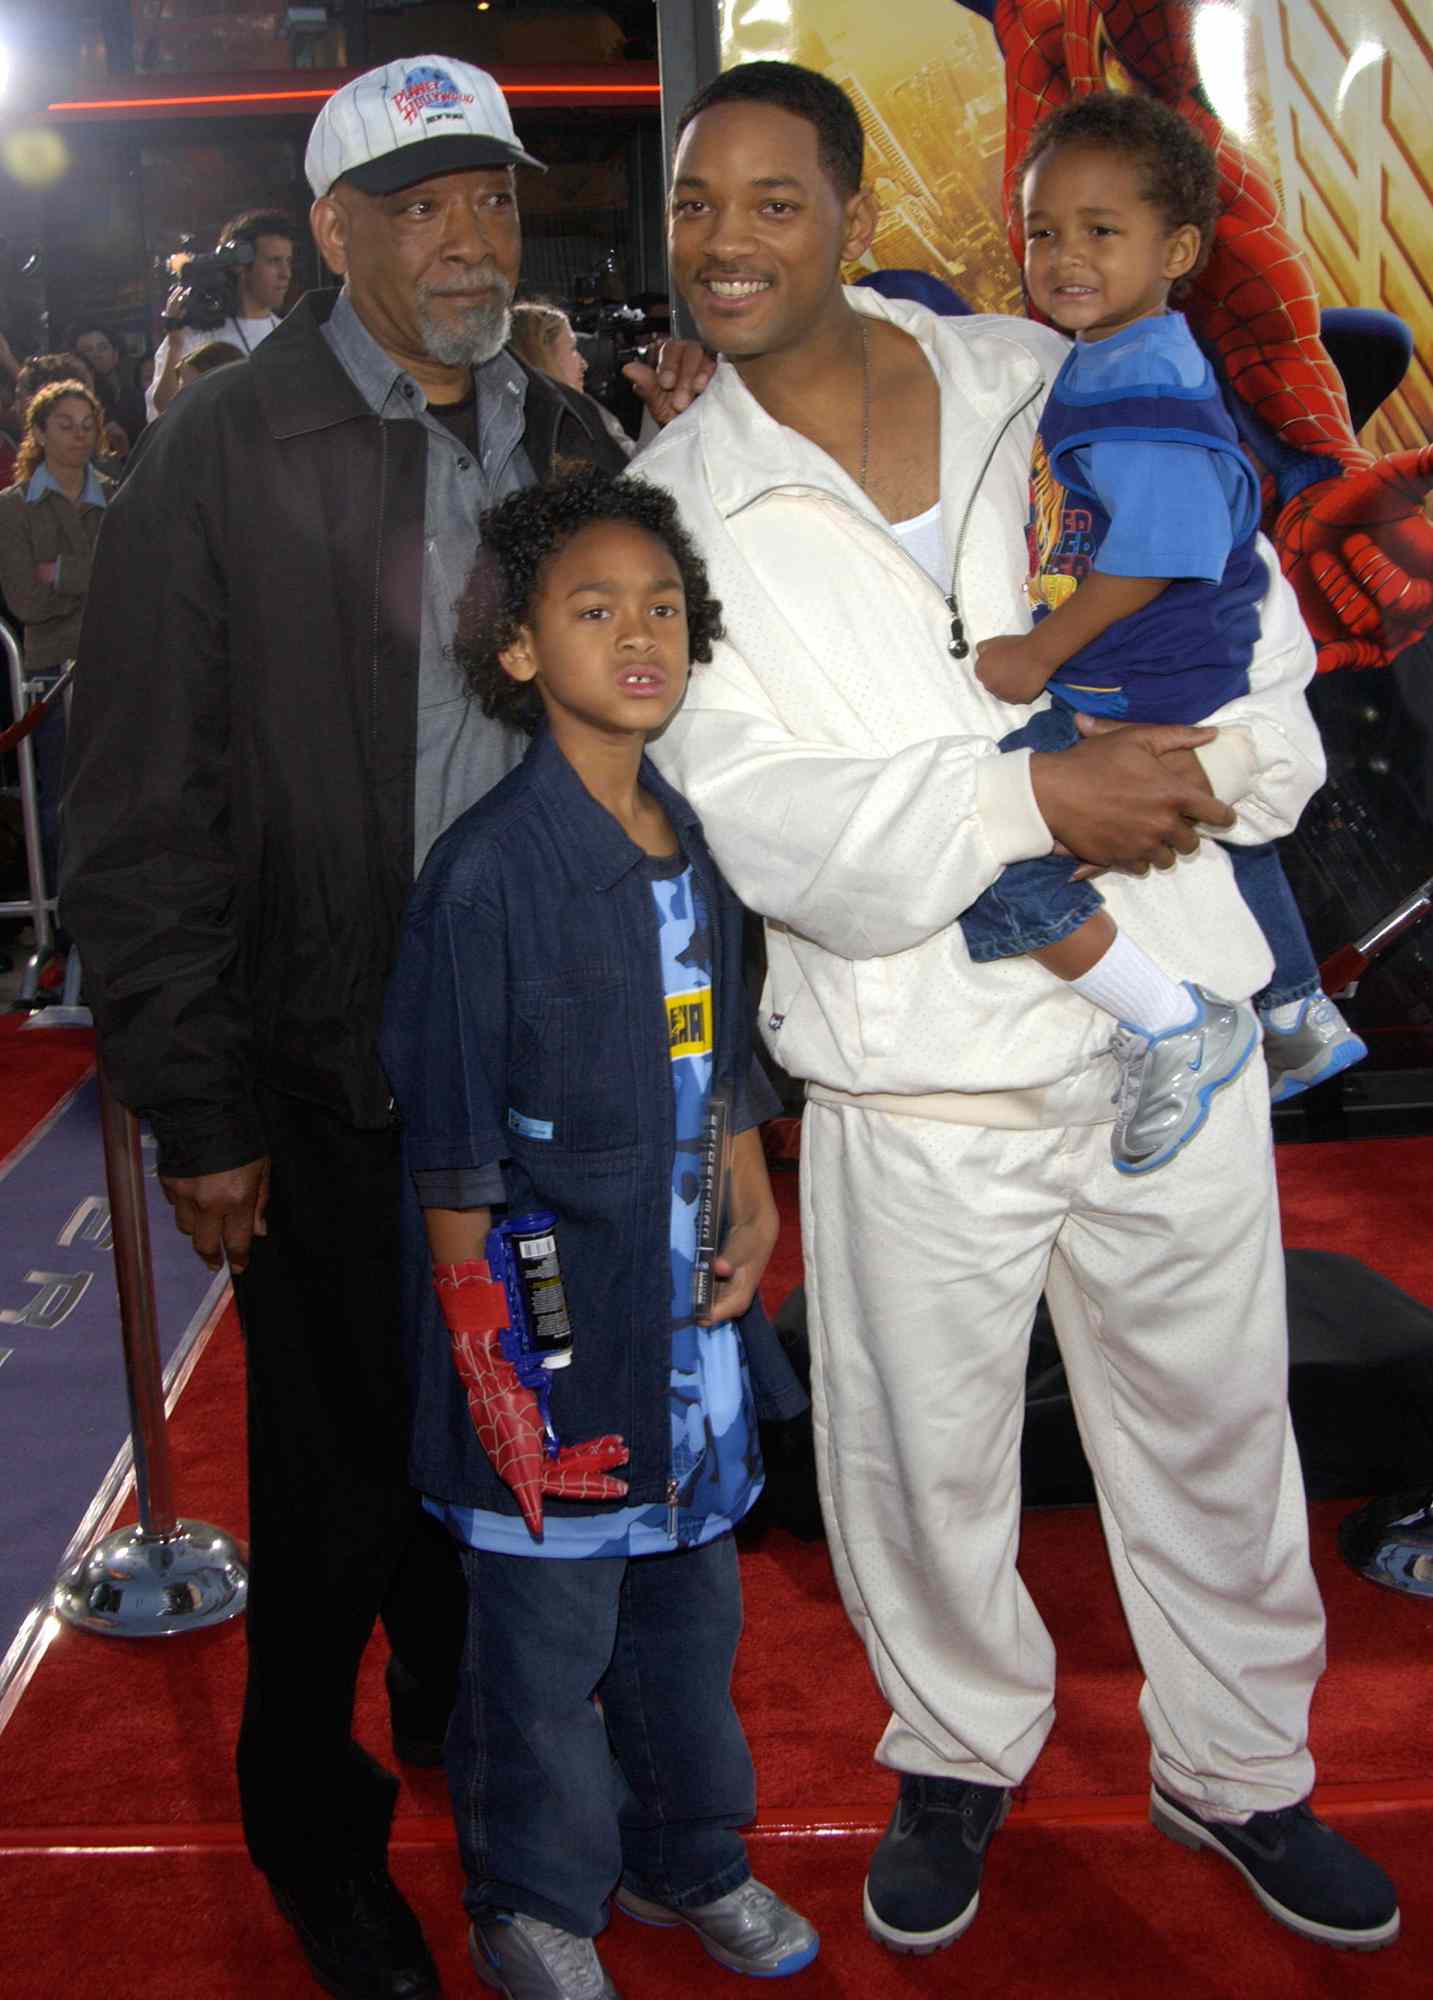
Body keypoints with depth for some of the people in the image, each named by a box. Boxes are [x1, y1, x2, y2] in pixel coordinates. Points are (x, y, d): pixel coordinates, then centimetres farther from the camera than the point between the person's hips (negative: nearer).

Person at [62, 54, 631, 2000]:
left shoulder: (572, 445, 7)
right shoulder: (225, 453, -8)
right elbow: (142, 810, -9)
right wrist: (198, 1110, -11)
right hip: (335, 1082, -4)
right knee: (342, 1478, 9)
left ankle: (469, 1719, 43)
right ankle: (319, 1840, 32)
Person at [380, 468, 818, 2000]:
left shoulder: (698, 849, 7)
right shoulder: (489, 867, -15)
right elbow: (450, 1138, -13)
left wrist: (753, 1215, 5)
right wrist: (489, 1345, -13)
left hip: (692, 1315, 7)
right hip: (551, 1317, -6)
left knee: (689, 1600, 20)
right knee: (546, 1628, 8)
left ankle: (688, 1860, 40)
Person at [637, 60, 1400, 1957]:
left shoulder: (1045, 384, 6)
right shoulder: (676, 506, -2)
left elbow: (1246, 606, 9)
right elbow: (757, 819, -12)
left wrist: (1199, 764, -12)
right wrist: (1033, 798, -22)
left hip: (1167, 1014, 2)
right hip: (919, 1066, -2)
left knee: (1212, 1424, 15)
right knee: (924, 1461, 11)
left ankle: (1239, 1766, 38)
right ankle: (960, 1756, 40)